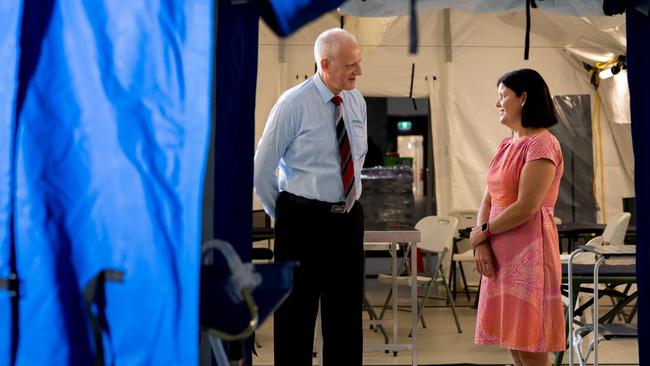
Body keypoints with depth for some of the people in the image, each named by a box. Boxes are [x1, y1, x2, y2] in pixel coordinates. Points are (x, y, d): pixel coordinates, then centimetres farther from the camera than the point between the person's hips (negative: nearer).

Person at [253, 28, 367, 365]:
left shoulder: (357, 102, 6)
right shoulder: (293, 104, -12)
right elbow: (262, 165, -7)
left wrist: (349, 200, 16)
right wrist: (280, 215, 1)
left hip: (348, 219, 6)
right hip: (304, 219, -5)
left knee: (347, 312, 11)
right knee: (296, 312, 3)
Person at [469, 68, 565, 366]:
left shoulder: (541, 144, -11)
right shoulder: (506, 145, 15)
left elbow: (525, 208, -18)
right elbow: (488, 200, 10)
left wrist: (481, 233, -6)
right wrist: (481, 244, -6)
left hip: (528, 253, -8)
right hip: (500, 255, 8)